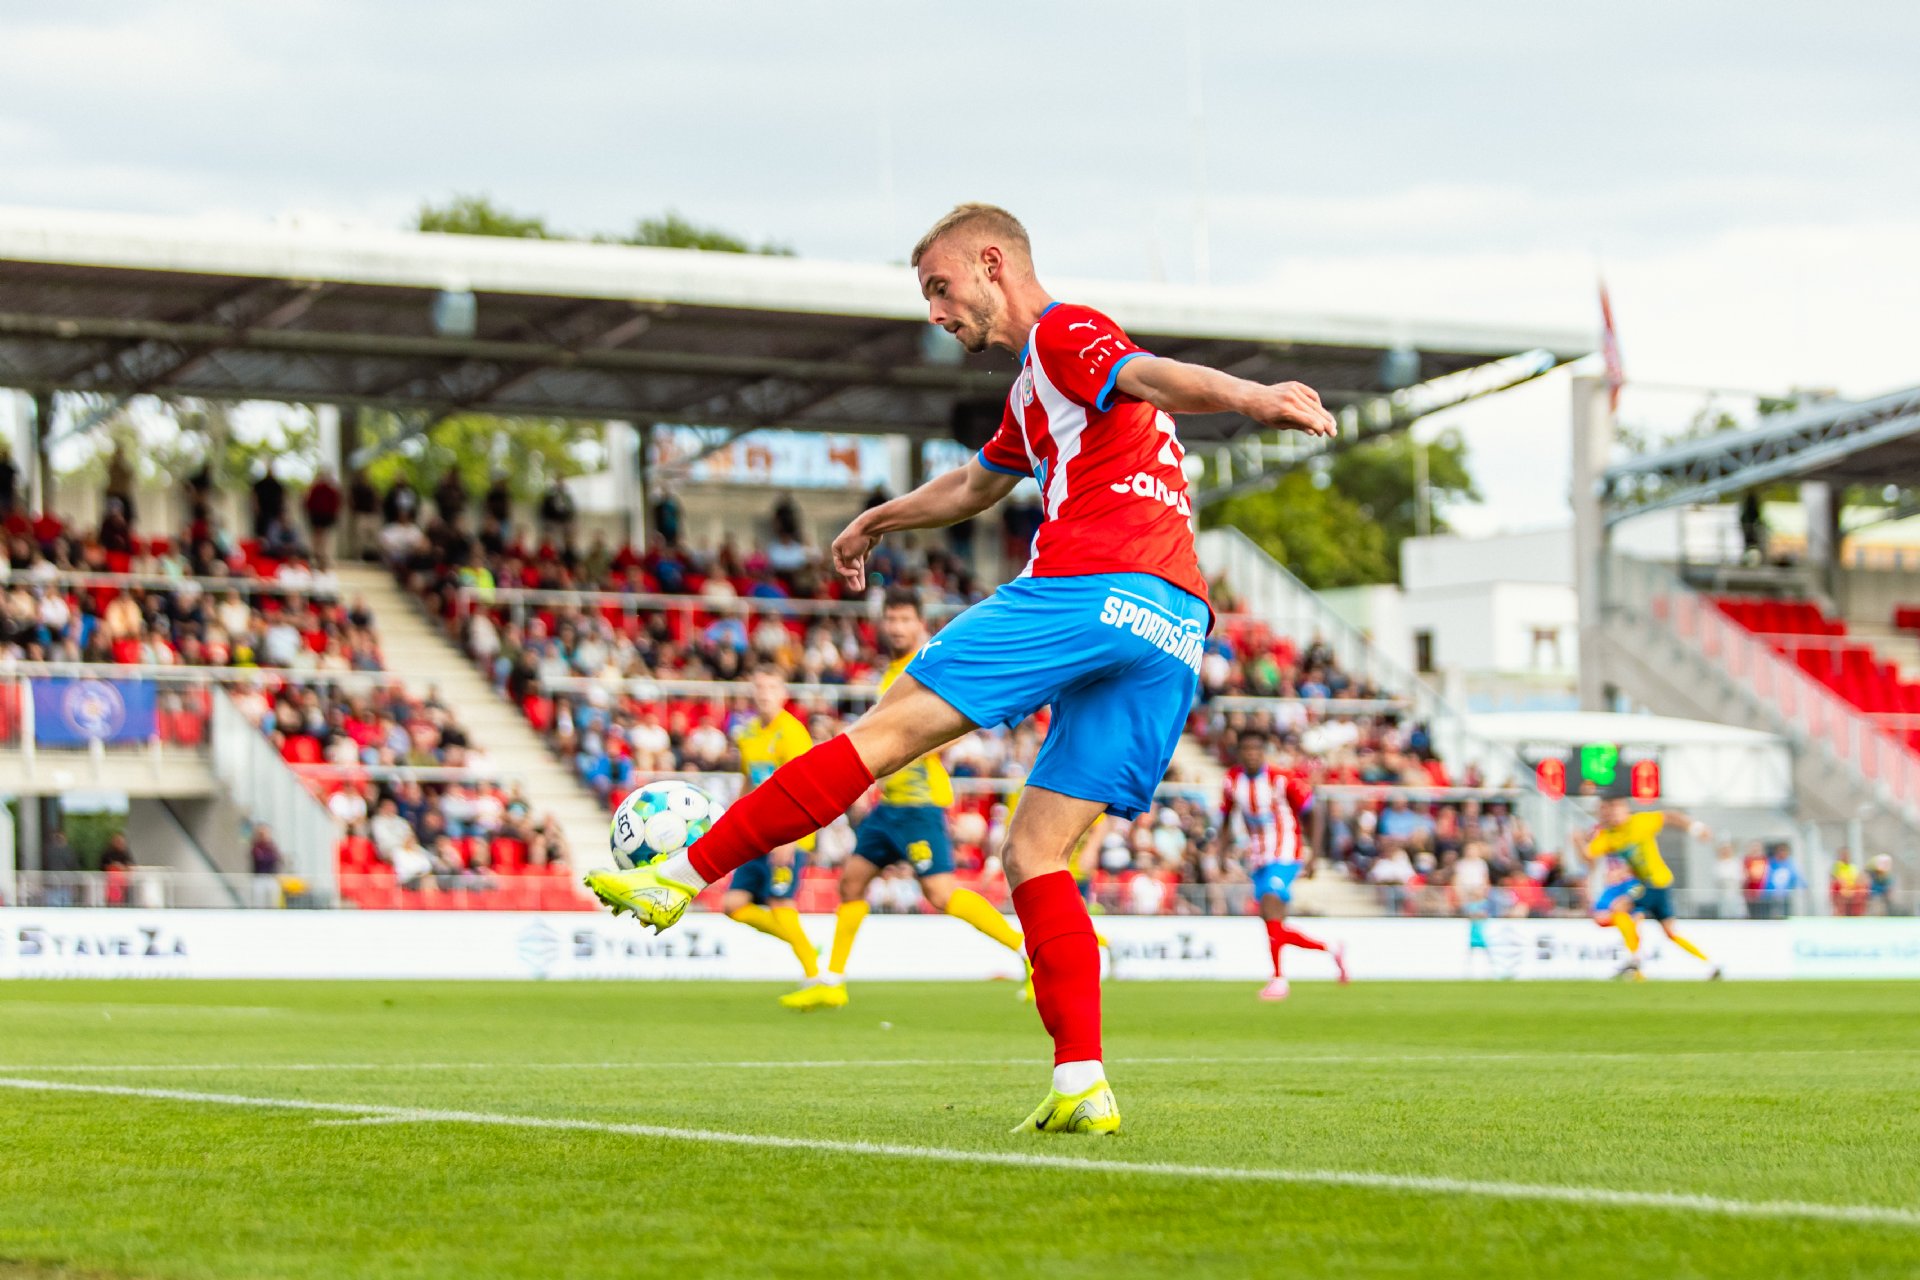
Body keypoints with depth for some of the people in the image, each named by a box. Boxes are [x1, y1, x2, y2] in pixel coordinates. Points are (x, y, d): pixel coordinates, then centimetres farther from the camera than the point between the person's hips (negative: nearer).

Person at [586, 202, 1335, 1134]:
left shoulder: (1063, 332, 3)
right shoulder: (1035, 390, 32)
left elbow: (1148, 377, -19)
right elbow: (978, 483, 52)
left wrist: (1249, 398, -39)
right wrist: (879, 520, 66)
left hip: (1087, 590, -9)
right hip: (1171, 632, 9)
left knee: (885, 733, -2)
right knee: (1034, 856, 6)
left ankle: (681, 876, 1)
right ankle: (1082, 1088, -6)